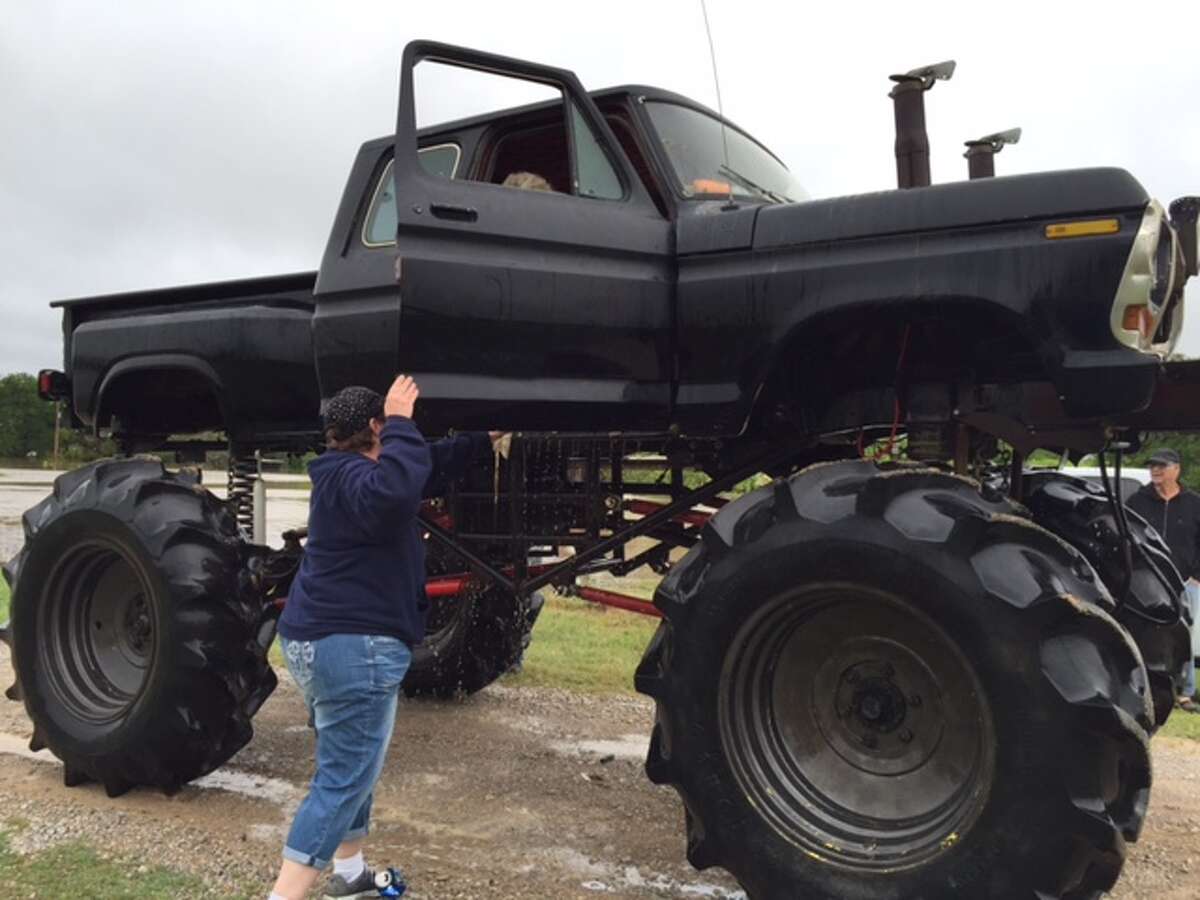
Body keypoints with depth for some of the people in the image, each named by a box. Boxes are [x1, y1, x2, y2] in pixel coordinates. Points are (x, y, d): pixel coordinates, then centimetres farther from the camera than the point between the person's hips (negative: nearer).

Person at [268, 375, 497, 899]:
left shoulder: (344, 474, 15)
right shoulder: (350, 477, -17)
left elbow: (429, 468, 27)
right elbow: (396, 488, -42)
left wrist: (484, 441, 28)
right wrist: (401, 422, -31)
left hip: (319, 641, 11)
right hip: (353, 647, -11)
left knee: (352, 768, 24)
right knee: (343, 780, -7)